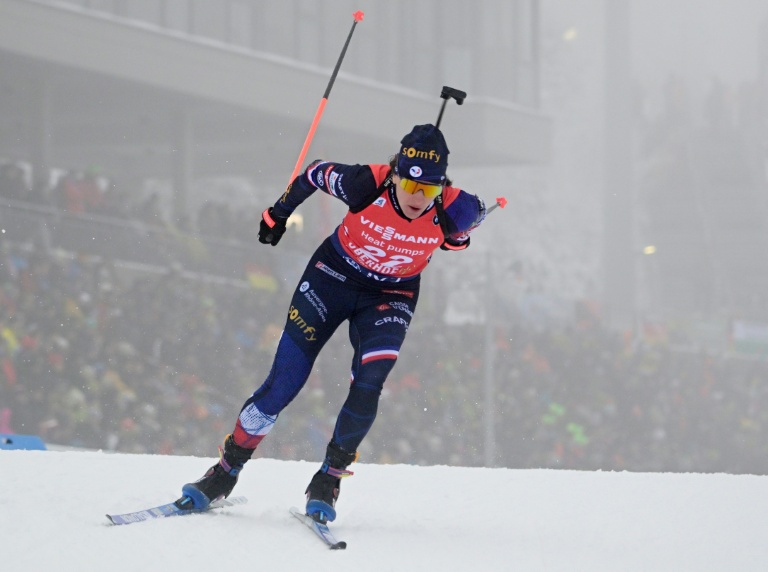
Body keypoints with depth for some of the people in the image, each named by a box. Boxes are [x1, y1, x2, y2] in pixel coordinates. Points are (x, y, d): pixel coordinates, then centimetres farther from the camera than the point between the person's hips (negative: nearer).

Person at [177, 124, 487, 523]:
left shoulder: (456, 211, -27)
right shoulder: (365, 186, -30)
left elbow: (474, 216, -1)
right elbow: (316, 173, -9)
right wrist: (278, 213, 3)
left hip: (391, 296, 1)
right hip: (333, 276, -1)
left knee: (367, 388, -22)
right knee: (283, 384, -3)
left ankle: (329, 480, -5)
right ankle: (225, 473, 12)